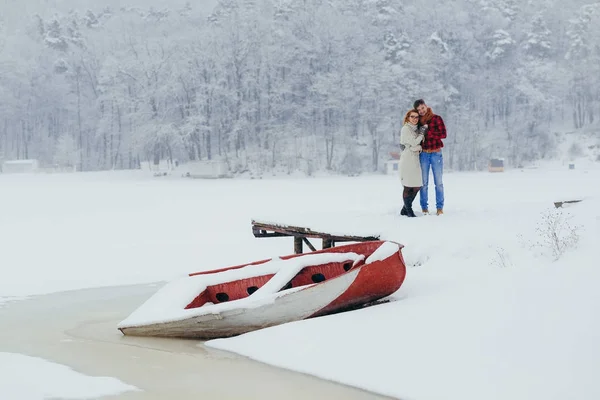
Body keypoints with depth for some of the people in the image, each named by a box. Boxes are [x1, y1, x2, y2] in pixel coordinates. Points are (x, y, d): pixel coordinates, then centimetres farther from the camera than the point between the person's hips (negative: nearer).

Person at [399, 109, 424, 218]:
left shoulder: (415, 129, 19)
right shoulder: (406, 129, -5)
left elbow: (418, 144, 16)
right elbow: (413, 142, -12)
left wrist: (418, 147, -5)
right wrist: (421, 134, -3)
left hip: (415, 159, 8)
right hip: (407, 159, -8)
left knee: (417, 186, 6)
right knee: (408, 186, -6)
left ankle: (405, 210, 17)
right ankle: (408, 210, 3)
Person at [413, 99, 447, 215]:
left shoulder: (436, 118, -2)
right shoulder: (419, 122, 9)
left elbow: (443, 134, -11)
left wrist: (427, 132, -15)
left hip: (436, 153, -3)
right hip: (423, 154, 3)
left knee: (438, 182, 0)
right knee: (424, 182, 4)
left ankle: (440, 207, 5)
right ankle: (424, 207, 10)